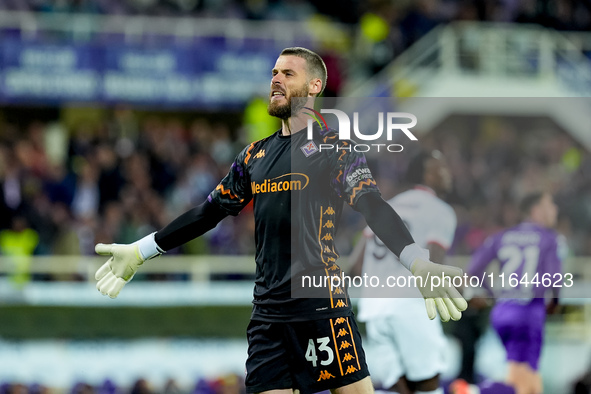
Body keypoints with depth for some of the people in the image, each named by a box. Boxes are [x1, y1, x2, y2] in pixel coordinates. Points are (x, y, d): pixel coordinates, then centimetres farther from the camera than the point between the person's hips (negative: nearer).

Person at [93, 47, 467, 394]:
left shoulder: (334, 145, 0)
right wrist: (139, 251, 25)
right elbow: (209, 212, 24)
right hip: (267, 310, 6)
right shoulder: (256, 154, 17)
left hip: (321, 303, -6)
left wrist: (418, 262, -28)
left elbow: (373, 206, -12)